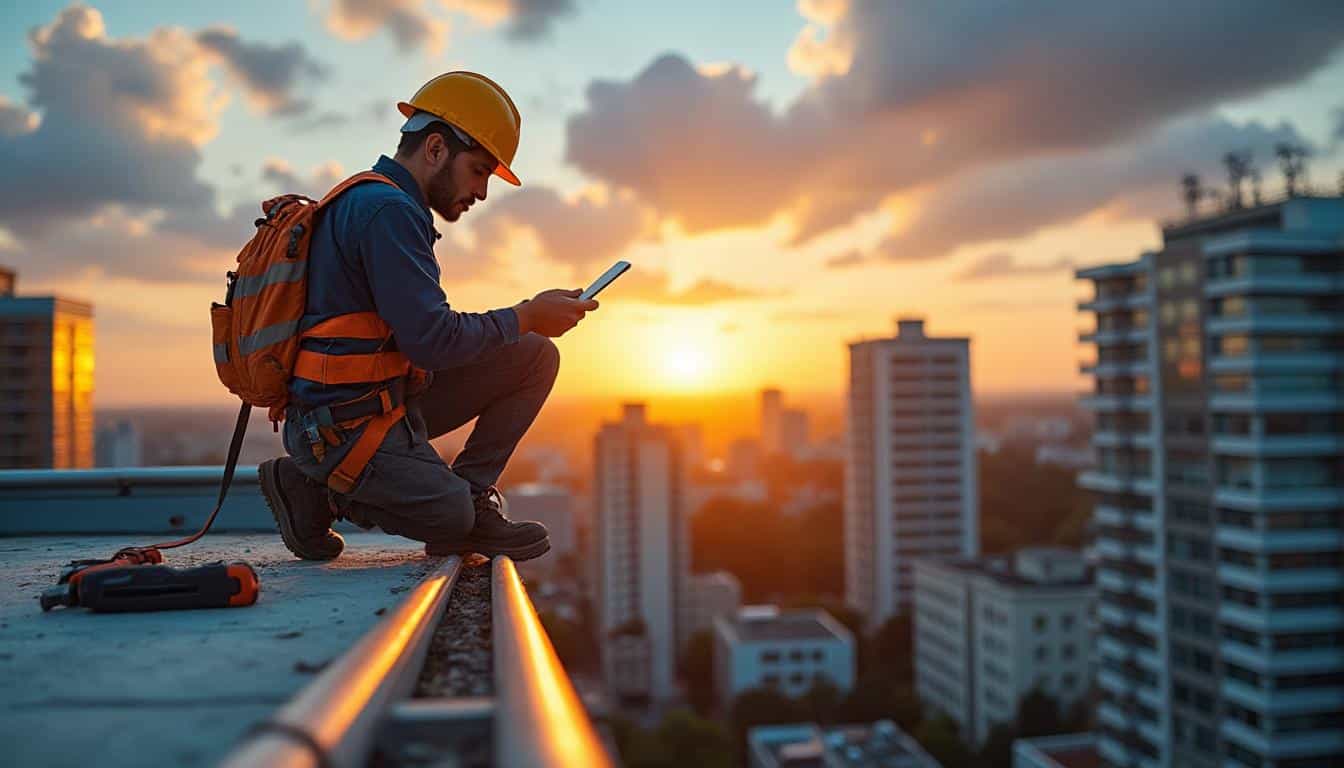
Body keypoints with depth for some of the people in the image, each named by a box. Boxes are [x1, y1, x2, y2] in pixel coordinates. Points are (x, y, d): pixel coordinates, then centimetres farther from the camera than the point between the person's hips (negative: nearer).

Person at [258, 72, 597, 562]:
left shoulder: (371, 204, 16)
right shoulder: (388, 211, -18)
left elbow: (421, 327, 16)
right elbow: (430, 341, -24)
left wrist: (525, 320, 7)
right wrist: (525, 318, -11)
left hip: (383, 401, 10)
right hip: (342, 425, -10)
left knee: (535, 356, 5)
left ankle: (469, 503, 5)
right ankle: (318, 491, 3)